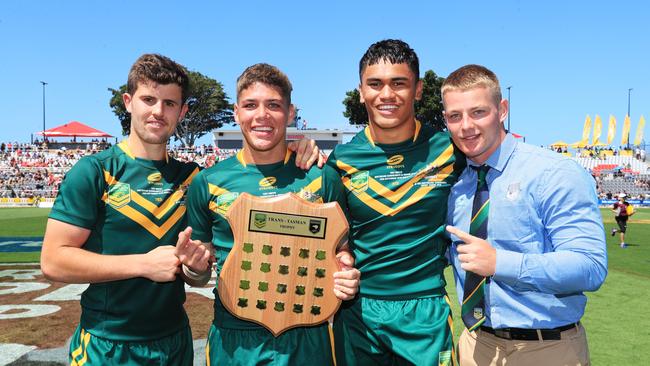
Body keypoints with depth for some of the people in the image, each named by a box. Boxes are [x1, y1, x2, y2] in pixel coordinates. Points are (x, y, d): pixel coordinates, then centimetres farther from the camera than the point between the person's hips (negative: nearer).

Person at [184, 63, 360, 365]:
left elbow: (340, 252, 5)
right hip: (233, 340, 1)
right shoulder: (208, 182, -3)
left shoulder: (321, 177, -6)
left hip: (305, 338, 0)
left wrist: (346, 278, -16)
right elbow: (199, 277, 6)